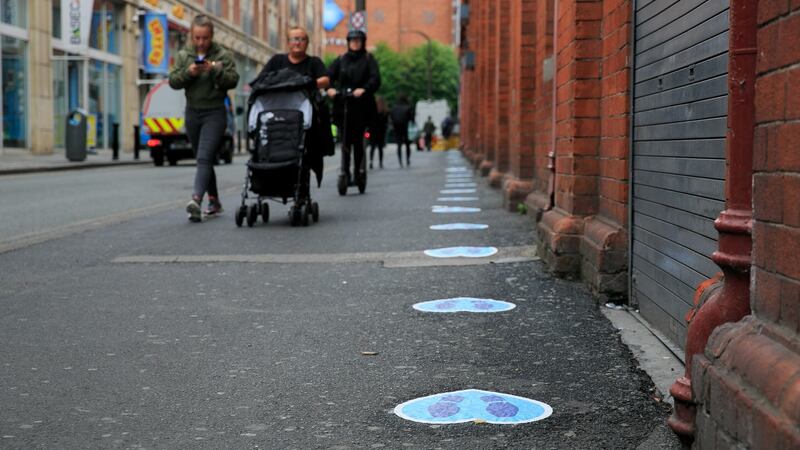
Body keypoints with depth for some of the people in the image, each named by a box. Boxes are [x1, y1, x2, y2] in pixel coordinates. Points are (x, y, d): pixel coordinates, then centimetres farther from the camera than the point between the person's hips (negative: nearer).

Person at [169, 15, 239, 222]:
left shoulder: (223, 55, -2)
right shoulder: (183, 55, 8)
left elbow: (233, 80, -10)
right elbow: (173, 81, 1)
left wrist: (215, 70, -25)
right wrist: (188, 73, -16)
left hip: (215, 113, -5)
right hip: (192, 112, 5)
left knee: (205, 158, -18)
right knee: (202, 160, 12)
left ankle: (196, 199, -32)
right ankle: (214, 201, 22)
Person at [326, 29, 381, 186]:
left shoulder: (368, 59, 9)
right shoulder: (341, 60, 16)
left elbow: (375, 79, -5)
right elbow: (329, 75, 4)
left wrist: (364, 89, -24)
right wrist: (330, 88, -18)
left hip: (361, 104, -2)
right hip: (342, 104, 2)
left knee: (357, 138, -8)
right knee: (345, 138, -2)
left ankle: (359, 170, 1)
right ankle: (345, 171, 0)